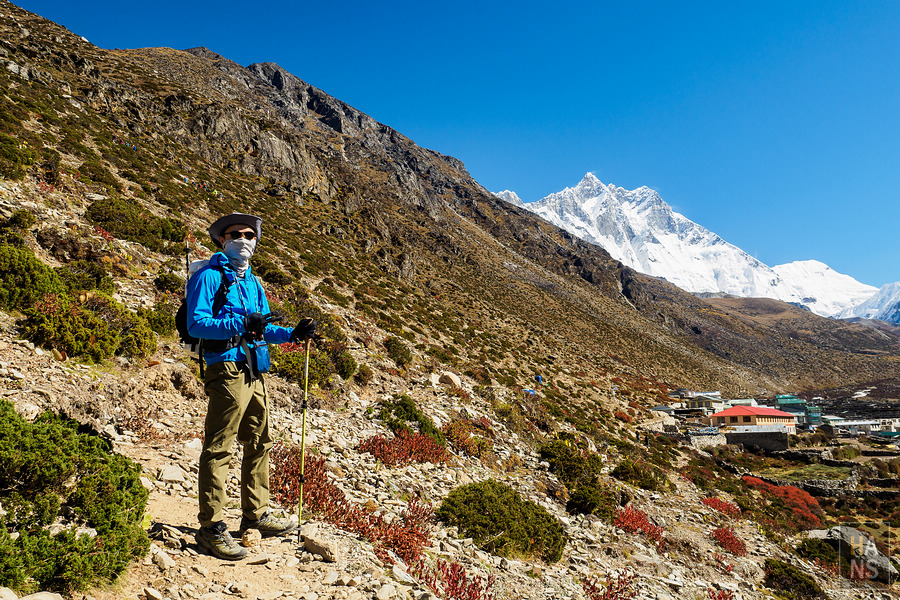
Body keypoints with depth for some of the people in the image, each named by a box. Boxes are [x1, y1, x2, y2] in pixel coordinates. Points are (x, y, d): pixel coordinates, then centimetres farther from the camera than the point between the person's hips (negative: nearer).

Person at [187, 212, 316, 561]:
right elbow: (196, 324, -15)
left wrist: (291, 335, 9)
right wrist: (240, 325, -26)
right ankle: (211, 527, 3)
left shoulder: (251, 280, 21)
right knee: (218, 448, -5)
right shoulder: (209, 276, -4)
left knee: (260, 443, 15)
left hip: (254, 372, 9)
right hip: (227, 370, -9)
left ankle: (255, 515, 27)